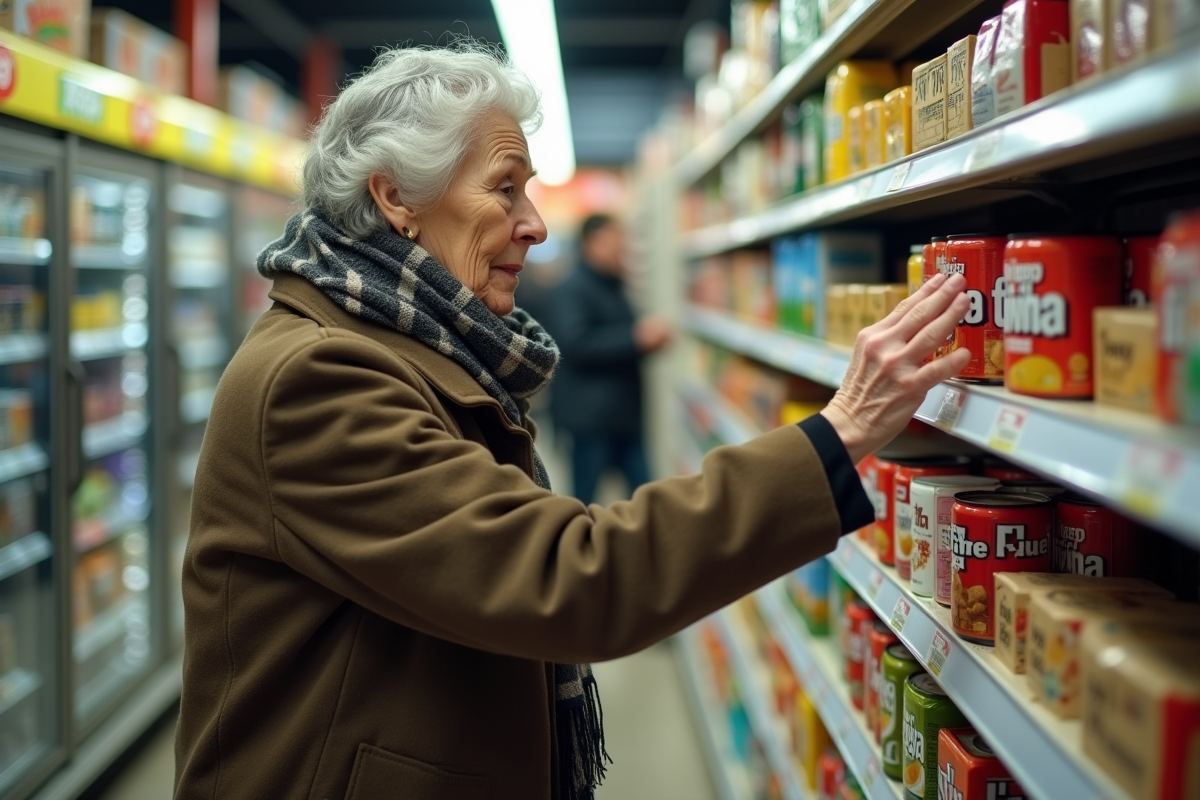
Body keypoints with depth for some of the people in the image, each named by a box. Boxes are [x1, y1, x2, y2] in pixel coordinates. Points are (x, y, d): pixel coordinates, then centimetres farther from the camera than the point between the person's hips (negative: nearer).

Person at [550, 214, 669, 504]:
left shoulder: (613, 289, 17)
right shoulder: (571, 290, -11)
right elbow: (576, 344, -24)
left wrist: (648, 339, 7)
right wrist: (636, 338, -25)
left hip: (624, 414, 9)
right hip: (591, 415, -9)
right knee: (586, 498, -1)